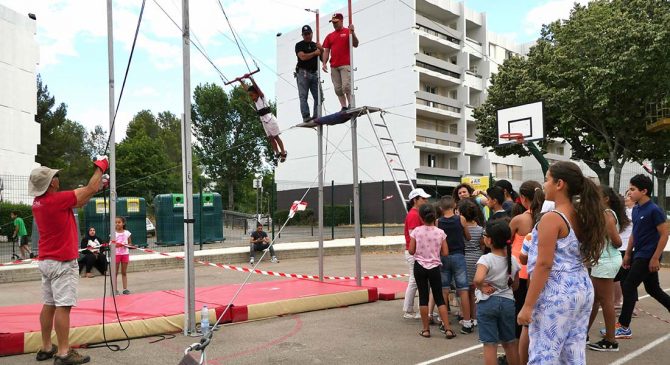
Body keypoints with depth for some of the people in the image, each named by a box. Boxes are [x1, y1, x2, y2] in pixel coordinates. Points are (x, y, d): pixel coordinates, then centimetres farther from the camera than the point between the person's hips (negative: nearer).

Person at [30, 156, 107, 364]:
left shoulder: (38, 202, 8)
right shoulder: (57, 199, -19)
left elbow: (79, 201, 14)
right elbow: (91, 189, -12)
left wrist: (98, 184, 13)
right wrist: (100, 166, 2)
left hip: (46, 261, 9)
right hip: (63, 262, -9)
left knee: (49, 305, 13)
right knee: (63, 306, -7)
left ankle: (46, 348, 21)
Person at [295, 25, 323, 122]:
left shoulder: (315, 45, 19)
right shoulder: (299, 45, 4)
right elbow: (303, 57, -12)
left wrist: (321, 50, -3)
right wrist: (315, 53, -4)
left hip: (314, 74, 5)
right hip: (303, 73, -5)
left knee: (319, 96, -1)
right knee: (303, 96, -9)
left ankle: (316, 116, 3)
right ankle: (306, 117, -13)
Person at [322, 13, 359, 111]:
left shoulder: (348, 32, 4)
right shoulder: (330, 36, 17)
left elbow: (355, 45, -6)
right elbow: (326, 51, 15)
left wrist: (352, 32, -19)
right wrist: (324, 63, 3)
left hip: (346, 65, -5)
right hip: (334, 66, 5)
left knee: (346, 86, -14)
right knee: (338, 89, 3)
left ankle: (351, 105, -4)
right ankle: (344, 107, 8)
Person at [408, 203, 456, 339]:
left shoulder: (416, 231, -8)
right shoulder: (440, 232, -6)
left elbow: (411, 251, -6)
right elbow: (445, 253, -5)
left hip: (419, 267, 0)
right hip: (434, 267, 1)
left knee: (423, 297, 8)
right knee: (439, 298, 9)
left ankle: (425, 329, 12)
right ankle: (448, 329, 6)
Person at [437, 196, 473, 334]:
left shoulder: (438, 222, -4)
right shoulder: (461, 219, -6)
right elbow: (468, 237, 5)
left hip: (443, 257, 2)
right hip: (458, 256, -2)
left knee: (444, 290, 10)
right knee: (463, 290, 2)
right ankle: (467, 323, 4)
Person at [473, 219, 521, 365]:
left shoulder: (486, 259, -17)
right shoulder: (512, 259, 0)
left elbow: (478, 279, -35)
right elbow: (515, 285, 11)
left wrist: (482, 287, -17)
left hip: (487, 303, -5)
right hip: (508, 301, 5)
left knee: (490, 345, 3)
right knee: (510, 343, 19)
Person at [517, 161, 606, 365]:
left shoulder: (551, 218, -15)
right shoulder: (581, 216, 9)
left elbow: (544, 265, -18)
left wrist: (528, 306, -16)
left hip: (556, 293, -9)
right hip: (583, 289, 9)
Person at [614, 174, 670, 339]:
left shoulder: (654, 210, -16)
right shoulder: (635, 209, 8)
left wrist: (655, 258, -18)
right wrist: (628, 254, 16)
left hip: (648, 257, -8)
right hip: (639, 255, 8)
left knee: (628, 287, -7)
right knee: (653, 290, 17)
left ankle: (624, 328, 0)